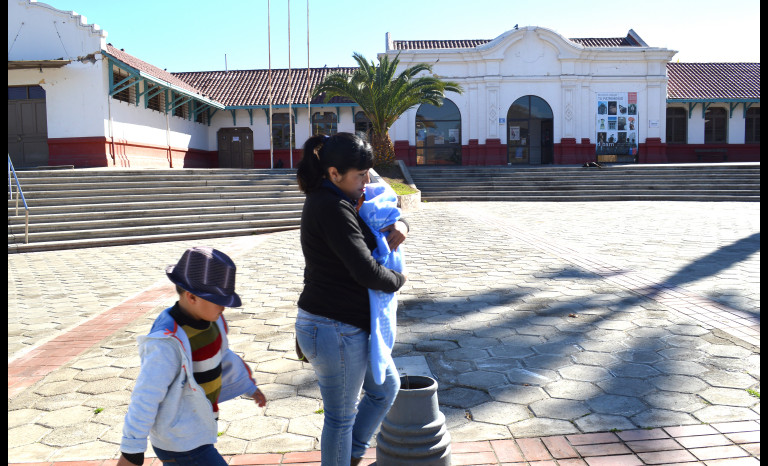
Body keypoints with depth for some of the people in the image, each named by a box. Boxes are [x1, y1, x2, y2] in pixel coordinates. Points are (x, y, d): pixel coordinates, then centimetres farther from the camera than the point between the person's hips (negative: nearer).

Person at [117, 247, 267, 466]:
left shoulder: (211, 321, -2)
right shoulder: (168, 342, -29)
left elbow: (224, 358, 16)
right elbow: (145, 397, -26)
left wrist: (249, 387, 28)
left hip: (196, 429, 8)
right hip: (181, 444, -8)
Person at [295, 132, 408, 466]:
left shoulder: (331, 201, 9)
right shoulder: (332, 208, -23)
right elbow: (366, 271, -29)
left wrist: (399, 226, -3)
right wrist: (398, 279, -8)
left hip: (345, 325, 10)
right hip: (335, 331, -10)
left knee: (386, 387, 25)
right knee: (341, 416, 10)